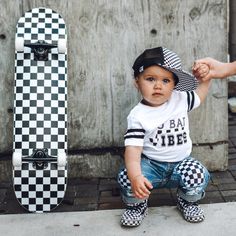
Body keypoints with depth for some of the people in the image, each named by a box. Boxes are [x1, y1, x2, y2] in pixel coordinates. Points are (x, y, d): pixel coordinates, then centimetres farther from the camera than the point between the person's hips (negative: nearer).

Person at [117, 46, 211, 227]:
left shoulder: (181, 100, -2)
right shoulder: (138, 116, -15)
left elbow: (202, 91, 19)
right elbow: (133, 149, -25)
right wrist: (136, 176, -42)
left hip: (181, 163, 2)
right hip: (151, 165, -2)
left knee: (199, 176, -28)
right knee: (126, 177, -29)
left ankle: (188, 202, 7)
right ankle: (137, 205, 6)